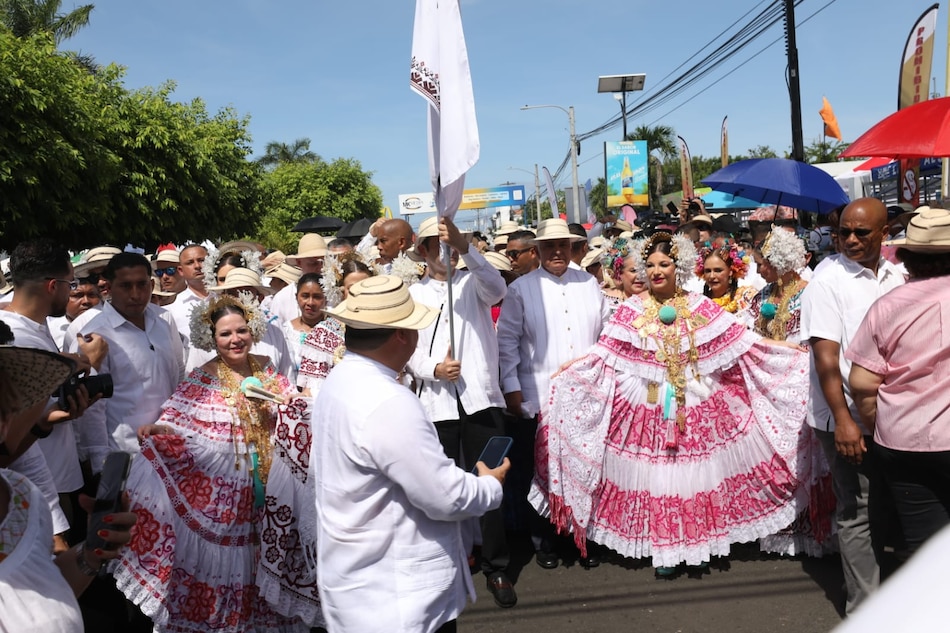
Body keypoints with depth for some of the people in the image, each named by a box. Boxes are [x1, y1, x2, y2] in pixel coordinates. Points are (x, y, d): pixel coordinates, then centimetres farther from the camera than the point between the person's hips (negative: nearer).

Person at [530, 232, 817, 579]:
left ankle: (698, 547, 23)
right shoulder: (632, 310, 0)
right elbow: (605, 355, -5)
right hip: (650, 406, -1)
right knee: (657, 476, 5)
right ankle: (665, 551, 19)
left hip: (697, 404, 1)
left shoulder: (700, 307, 2)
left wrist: (791, 351, -3)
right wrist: (568, 370, -16)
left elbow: (741, 342, 2)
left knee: (697, 473, 7)